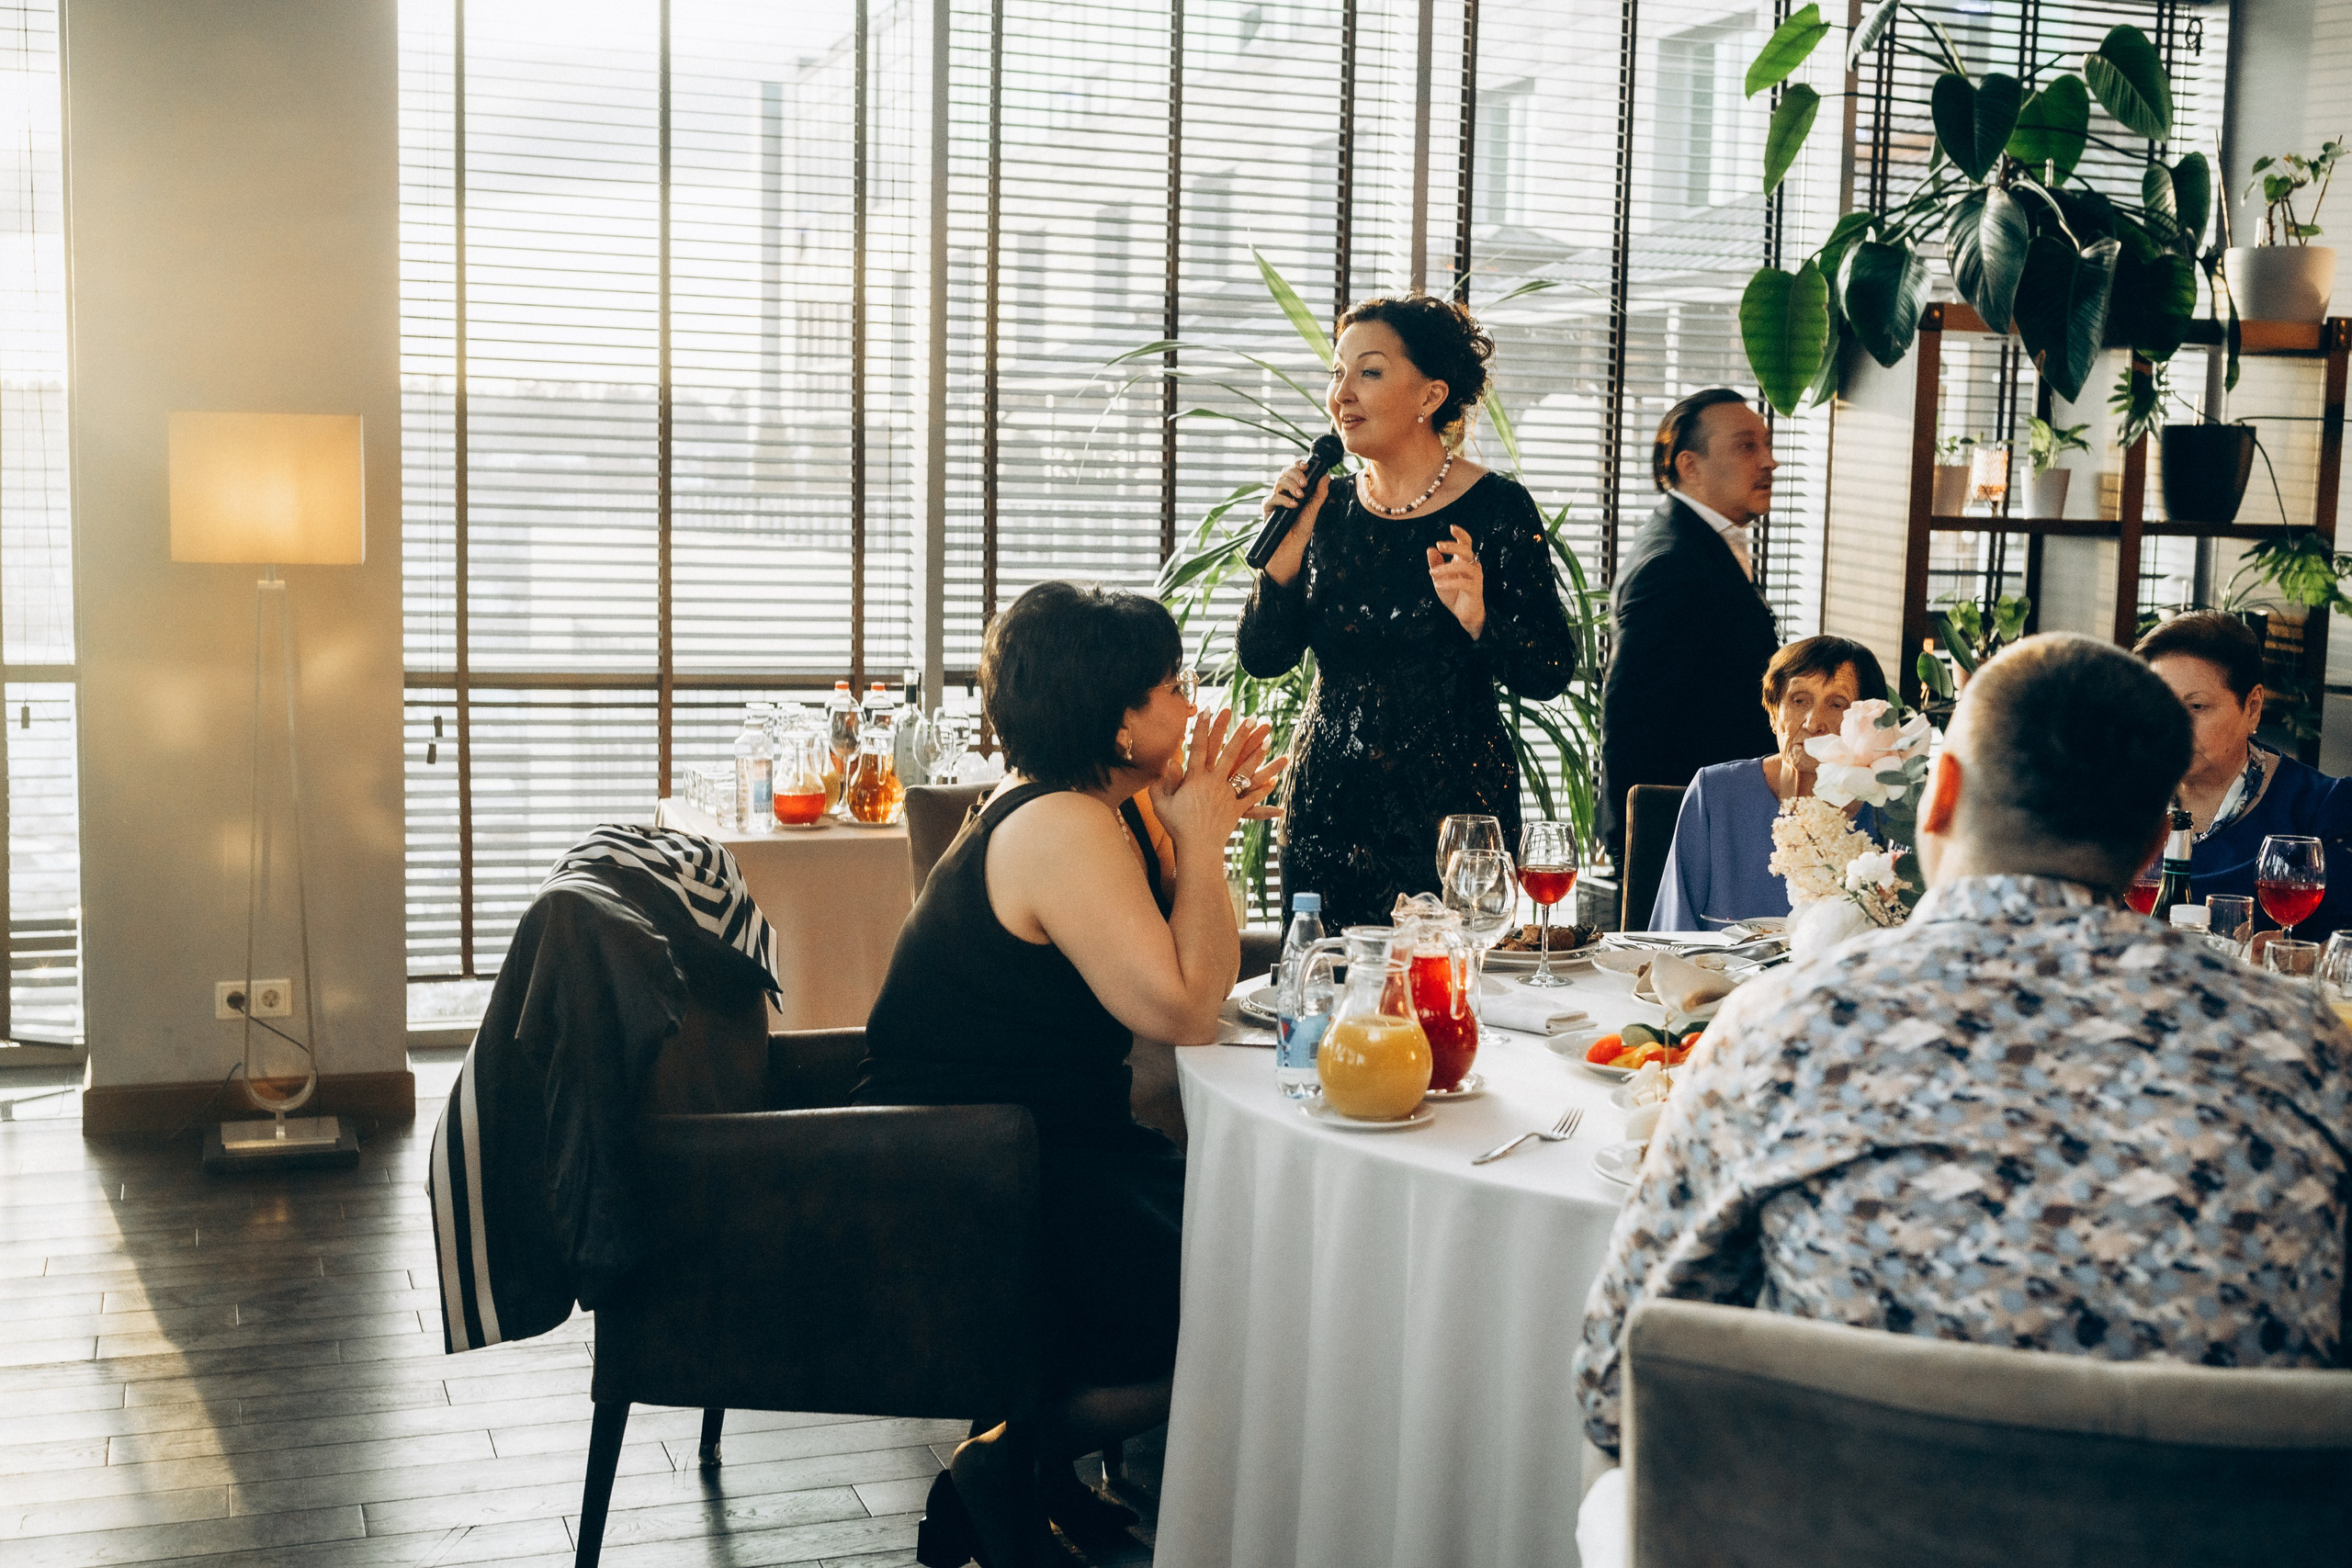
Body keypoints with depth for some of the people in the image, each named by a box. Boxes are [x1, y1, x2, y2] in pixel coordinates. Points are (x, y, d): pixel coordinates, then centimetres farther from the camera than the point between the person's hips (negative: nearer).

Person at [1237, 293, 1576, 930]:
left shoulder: (1494, 508, -6)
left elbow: (1550, 674, -9)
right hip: (1327, 804, 4)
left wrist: (1478, 618, -27)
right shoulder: (1328, 506, 5)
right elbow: (1261, 657, 1)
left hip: (1452, 809, -3)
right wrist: (1290, 541, -9)